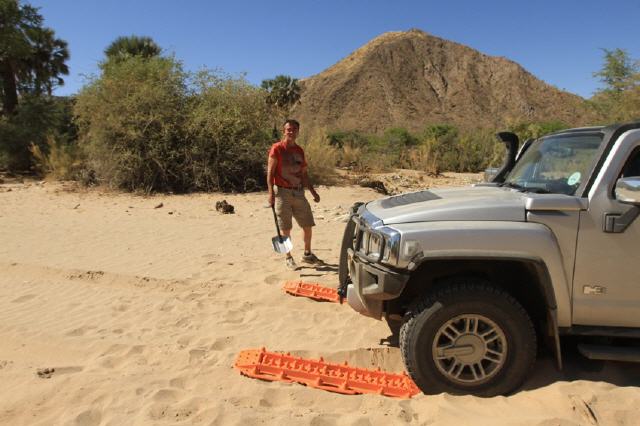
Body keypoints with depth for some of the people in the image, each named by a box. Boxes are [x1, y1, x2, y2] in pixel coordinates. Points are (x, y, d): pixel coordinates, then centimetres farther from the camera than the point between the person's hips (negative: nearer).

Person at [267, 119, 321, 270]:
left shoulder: (299, 150, 11)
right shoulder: (277, 148, -6)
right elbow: (270, 172, -10)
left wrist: (313, 191, 12)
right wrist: (271, 193, -19)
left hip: (299, 192, 6)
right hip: (282, 192, -5)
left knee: (308, 225, 9)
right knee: (286, 229, 1)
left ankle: (307, 254, 27)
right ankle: (289, 258, 16)